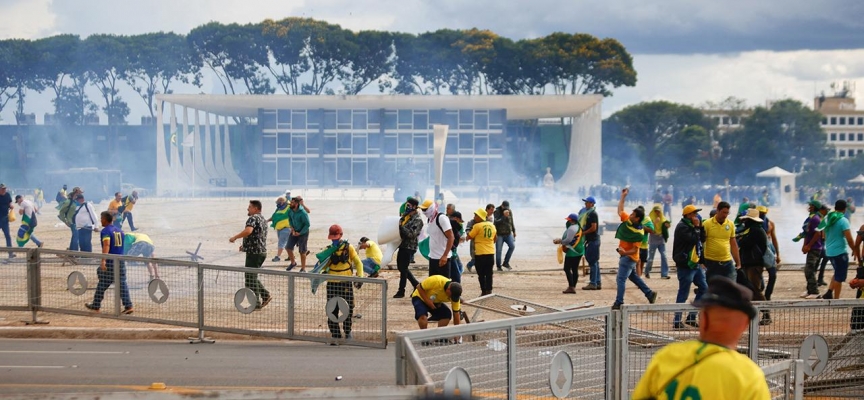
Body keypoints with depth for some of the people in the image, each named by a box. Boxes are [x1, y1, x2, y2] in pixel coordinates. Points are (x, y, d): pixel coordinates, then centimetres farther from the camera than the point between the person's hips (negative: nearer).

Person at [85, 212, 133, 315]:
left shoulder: (105, 231, -9)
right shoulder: (119, 230, 14)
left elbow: (106, 245, -24)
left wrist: (103, 261, -33)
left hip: (110, 261, -6)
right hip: (121, 261, 6)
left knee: (102, 284, 6)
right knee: (122, 283, 4)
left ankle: (96, 306, 16)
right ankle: (128, 306, -5)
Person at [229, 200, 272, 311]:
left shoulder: (253, 218, -13)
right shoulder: (263, 220, 18)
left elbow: (248, 231, -32)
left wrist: (235, 237, -22)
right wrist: (245, 245, 23)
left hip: (254, 253, -10)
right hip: (262, 252, 10)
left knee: (250, 278, -2)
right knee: (253, 277, 19)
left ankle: (256, 304, 0)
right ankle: (265, 295, 12)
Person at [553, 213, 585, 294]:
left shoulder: (572, 228, -14)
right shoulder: (579, 228, 18)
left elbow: (568, 240, -21)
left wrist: (560, 241, -5)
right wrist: (560, 240, 16)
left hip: (572, 252, -10)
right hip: (579, 251, 10)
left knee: (567, 269, -7)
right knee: (575, 269, 11)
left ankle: (571, 287, -11)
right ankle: (573, 287, 12)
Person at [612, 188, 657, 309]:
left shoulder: (639, 233, -25)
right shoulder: (627, 220, -3)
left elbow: (635, 249, -25)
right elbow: (620, 210, 13)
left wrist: (625, 252, -42)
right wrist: (623, 196, 9)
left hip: (629, 257, -10)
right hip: (624, 255, 10)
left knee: (620, 279, -11)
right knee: (633, 276, 22)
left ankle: (619, 303, -8)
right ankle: (650, 294, 31)